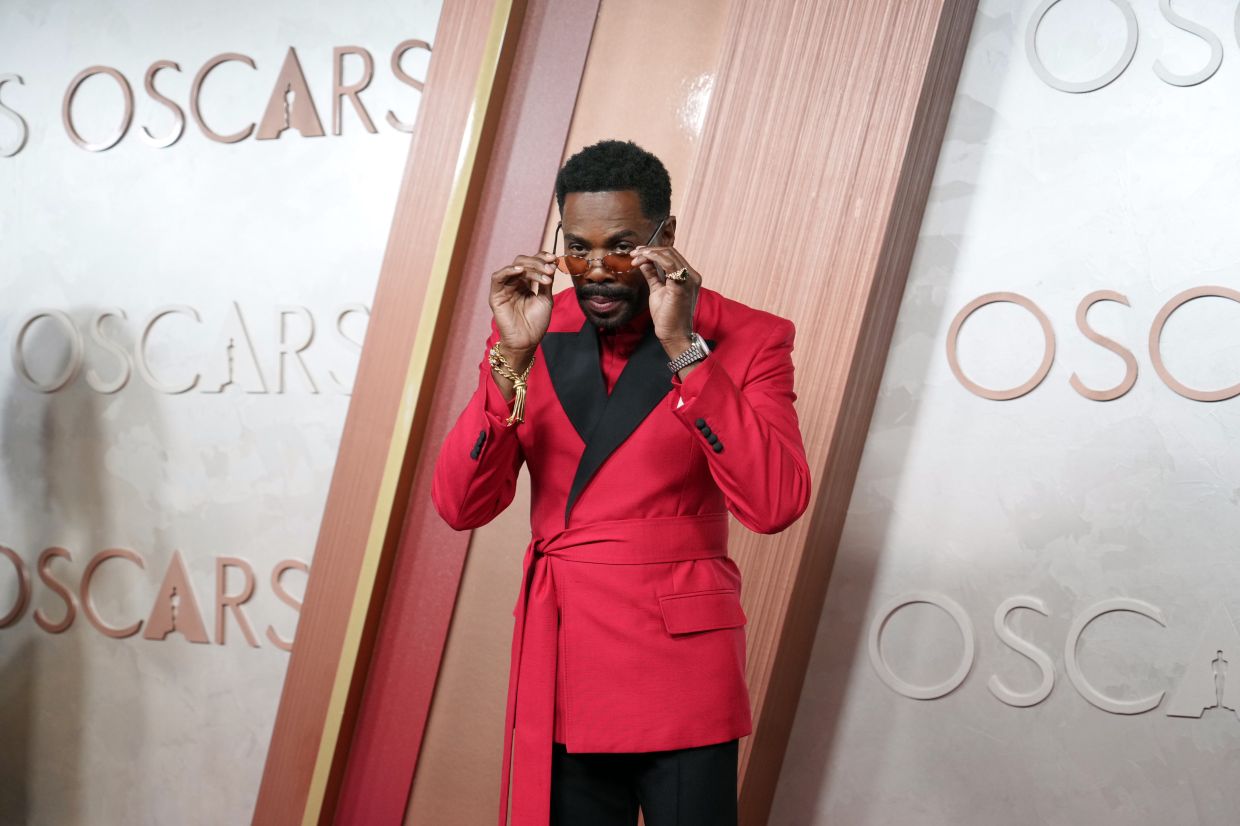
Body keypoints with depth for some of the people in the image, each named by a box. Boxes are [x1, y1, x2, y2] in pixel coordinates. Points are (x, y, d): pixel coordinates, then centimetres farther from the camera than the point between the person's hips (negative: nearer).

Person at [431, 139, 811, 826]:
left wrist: (683, 347, -22)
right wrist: (513, 358, -15)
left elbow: (775, 504, -19)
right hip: (557, 675, 3)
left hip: (681, 678, -3)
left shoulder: (744, 338, -5)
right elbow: (460, 506, -3)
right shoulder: (533, 335, 4)